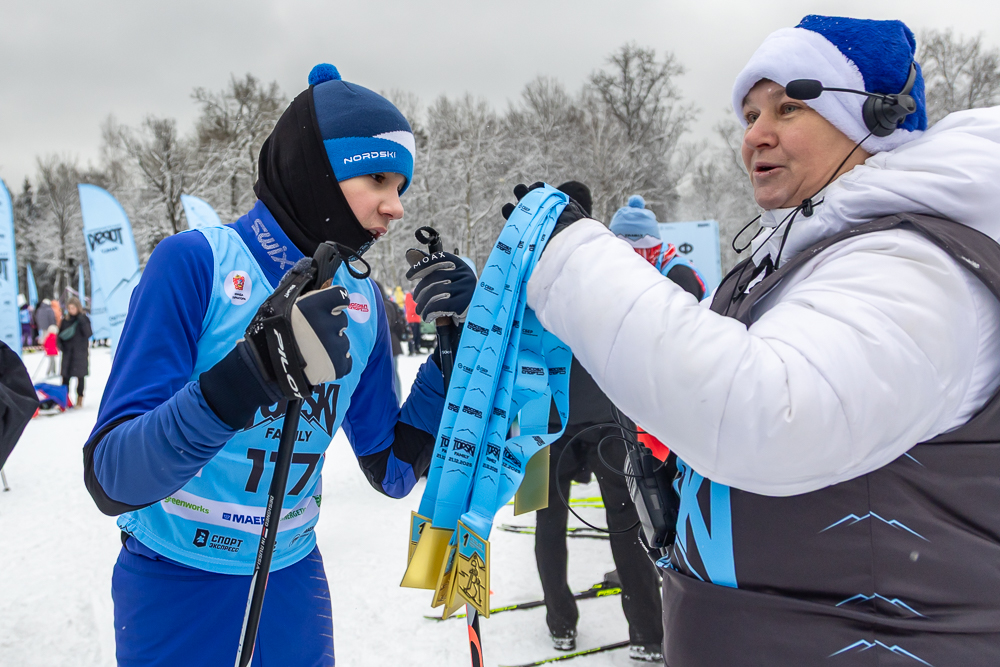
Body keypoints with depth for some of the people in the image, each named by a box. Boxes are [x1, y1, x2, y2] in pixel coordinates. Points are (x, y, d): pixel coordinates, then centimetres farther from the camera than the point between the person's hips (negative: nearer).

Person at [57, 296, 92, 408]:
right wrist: (60, 344, -3)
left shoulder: (84, 319, -2)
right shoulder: (65, 320, 7)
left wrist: (82, 321, -20)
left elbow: (88, 334, -12)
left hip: (80, 352, -3)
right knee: (65, 376, -1)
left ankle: (79, 400, 12)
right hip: (67, 352, 3)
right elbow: (60, 334, 14)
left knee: (80, 376, 3)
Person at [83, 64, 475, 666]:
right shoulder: (197, 260, -19)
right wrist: (246, 376, -40)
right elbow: (110, 480, -25)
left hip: (294, 583, 4)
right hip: (176, 590, -4)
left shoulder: (361, 300, -3)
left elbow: (392, 472, 0)